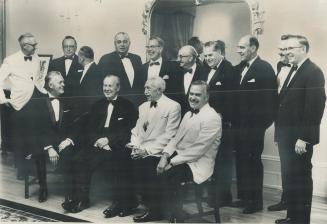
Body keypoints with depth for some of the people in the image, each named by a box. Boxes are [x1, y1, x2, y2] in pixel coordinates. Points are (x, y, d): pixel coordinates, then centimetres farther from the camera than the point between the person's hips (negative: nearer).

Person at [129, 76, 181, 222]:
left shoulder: (173, 107, -4)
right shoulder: (143, 107, 19)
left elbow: (168, 136, -11)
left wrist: (147, 150, -17)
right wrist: (135, 146, -3)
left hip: (156, 153, -6)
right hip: (140, 151, 6)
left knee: (145, 165, -31)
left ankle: (154, 210, -11)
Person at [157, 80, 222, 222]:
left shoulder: (212, 118, -13)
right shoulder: (188, 114, 15)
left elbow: (198, 149, -20)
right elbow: (176, 138, 14)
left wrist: (172, 162, -20)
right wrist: (165, 155, -5)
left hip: (198, 164, -8)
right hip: (179, 158, 8)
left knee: (168, 175, -28)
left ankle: (176, 217, -11)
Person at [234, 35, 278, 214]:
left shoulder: (264, 68, -11)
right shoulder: (239, 68, 12)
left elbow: (270, 99, -15)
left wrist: (262, 123, -16)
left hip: (254, 125, -7)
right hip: (240, 125, 7)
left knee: (253, 161, 1)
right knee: (241, 161, 13)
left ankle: (256, 201, 15)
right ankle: (244, 197, 26)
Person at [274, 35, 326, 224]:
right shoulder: (294, 71, 16)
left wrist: (303, 138, -21)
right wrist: (282, 133, 12)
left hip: (300, 139, -9)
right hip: (288, 136, 9)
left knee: (301, 178, 2)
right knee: (290, 177, 15)